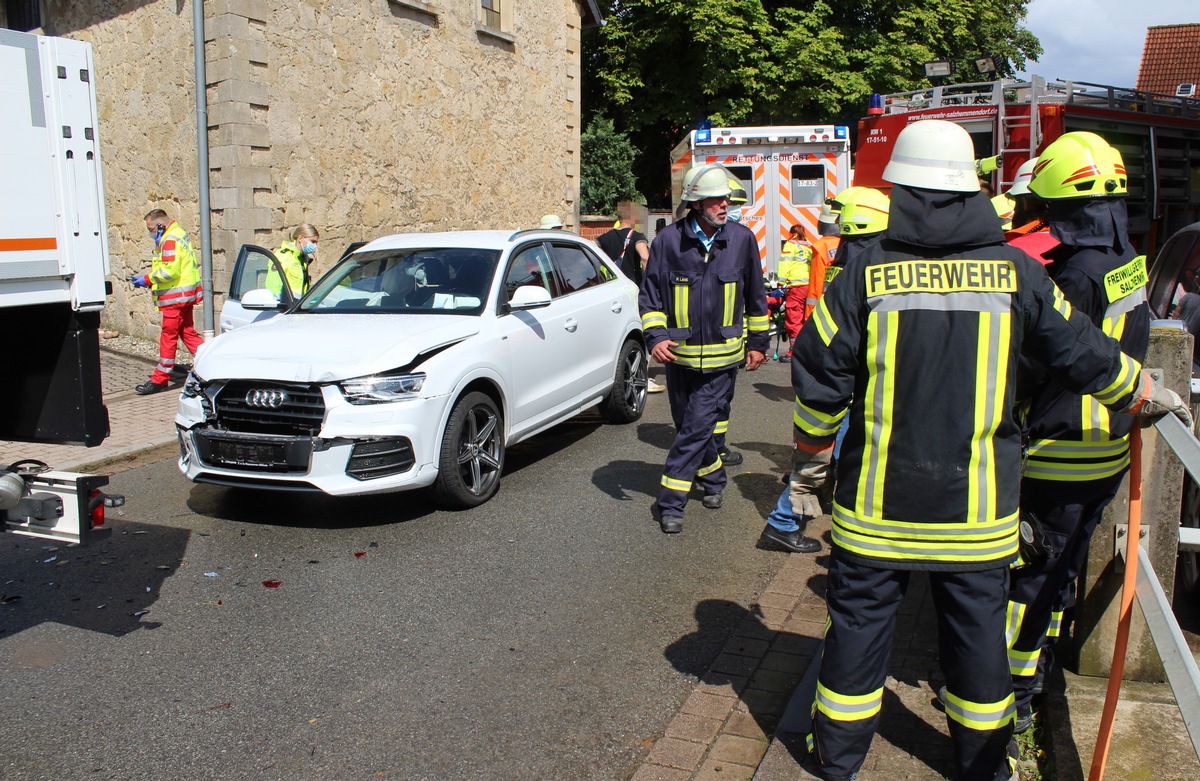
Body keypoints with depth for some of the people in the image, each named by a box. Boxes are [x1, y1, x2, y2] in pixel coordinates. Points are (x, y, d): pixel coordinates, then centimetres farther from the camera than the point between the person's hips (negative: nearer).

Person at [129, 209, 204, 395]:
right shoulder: (177, 235, 17)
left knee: (168, 336, -4)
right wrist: (146, 279, 10)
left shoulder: (170, 240, -15)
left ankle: (160, 380, 3)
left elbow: (170, 270, -23)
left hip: (176, 296, -10)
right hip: (184, 295, 10)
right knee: (187, 332, 13)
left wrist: (147, 279, -13)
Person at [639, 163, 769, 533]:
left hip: (721, 355, -1)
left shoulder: (742, 238, -2)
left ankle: (670, 502, 2)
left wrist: (758, 342, 13)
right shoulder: (669, 239, -6)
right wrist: (655, 336, -12)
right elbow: (650, 293, 1)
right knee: (688, 425, 14)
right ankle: (713, 477, 39)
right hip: (679, 352, 2)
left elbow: (755, 297, 10)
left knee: (696, 427, -6)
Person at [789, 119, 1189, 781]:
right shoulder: (1017, 273, -4)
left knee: (859, 620, 13)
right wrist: (1150, 396, 25)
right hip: (978, 505, 2)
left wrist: (808, 463, 6)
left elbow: (818, 383, -8)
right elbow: (1086, 357, 6)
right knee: (977, 628, 17)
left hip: (877, 503, -1)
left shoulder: (864, 275, -10)